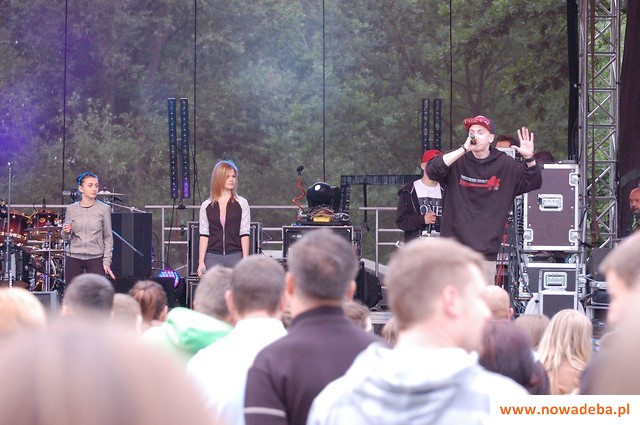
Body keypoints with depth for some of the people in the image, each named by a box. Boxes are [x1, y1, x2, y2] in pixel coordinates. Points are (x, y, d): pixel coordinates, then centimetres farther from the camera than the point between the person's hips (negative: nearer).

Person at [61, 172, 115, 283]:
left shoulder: (104, 209, 0)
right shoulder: (71, 209, 4)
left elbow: (108, 238, 3)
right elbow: (66, 239, 11)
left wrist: (107, 262, -4)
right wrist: (65, 232, -12)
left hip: (95, 258, -2)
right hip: (73, 258, 2)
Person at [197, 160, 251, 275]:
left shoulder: (241, 203, 4)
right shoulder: (206, 206, 7)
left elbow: (245, 234, 2)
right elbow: (204, 235, 6)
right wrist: (201, 262, 0)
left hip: (235, 256, -1)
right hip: (213, 256, 1)